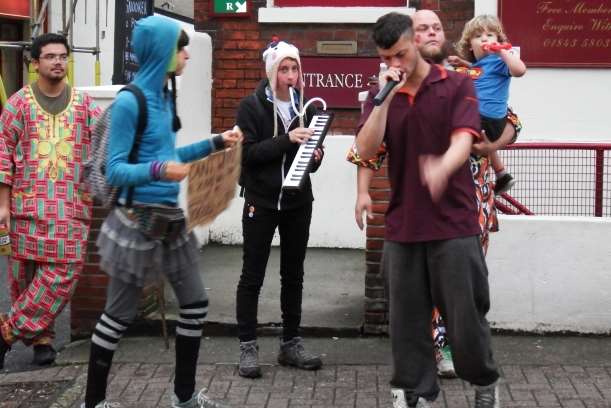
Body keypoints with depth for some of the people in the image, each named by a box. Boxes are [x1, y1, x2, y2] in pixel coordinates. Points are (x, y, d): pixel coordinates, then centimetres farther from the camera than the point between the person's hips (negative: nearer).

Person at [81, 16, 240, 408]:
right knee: (120, 314, 2)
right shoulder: (129, 101, -17)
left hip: (170, 216, 8)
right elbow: (115, 170, -17)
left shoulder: (165, 96, 7)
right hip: (138, 219, -8)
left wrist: (215, 143, 19)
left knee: (196, 303, 12)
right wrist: (157, 171, -33)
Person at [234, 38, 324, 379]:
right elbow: (247, 152, -14)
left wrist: (315, 156, -8)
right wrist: (286, 139, -24)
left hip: (297, 202, 4)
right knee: (253, 276, 1)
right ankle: (248, 347, 7)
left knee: (293, 276, 11)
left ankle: (291, 344, 20)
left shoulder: (305, 107, 7)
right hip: (262, 202, -4)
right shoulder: (252, 106, -5)